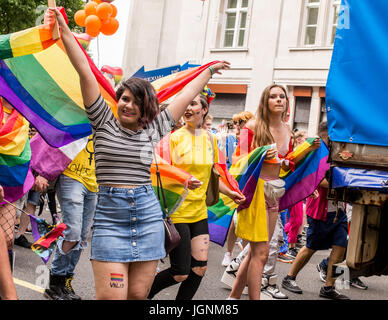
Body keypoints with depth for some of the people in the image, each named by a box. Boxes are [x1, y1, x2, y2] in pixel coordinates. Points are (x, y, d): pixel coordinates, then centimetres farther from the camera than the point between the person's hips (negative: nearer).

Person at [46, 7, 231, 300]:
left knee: (138, 294, 4)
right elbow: (85, 71, -1)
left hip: (148, 214, 3)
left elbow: (186, 96, 19)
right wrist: (63, 28, -1)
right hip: (109, 215, -2)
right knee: (111, 296, -9)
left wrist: (209, 71, 30)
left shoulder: (154, 129, 9)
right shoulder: (105, 122, 3)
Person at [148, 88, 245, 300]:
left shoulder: (210, 139, 8)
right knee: (180, 274, -3)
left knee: (199, 268, 4)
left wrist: (229, 193, 10)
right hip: (176, 211, -6)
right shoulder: (175, 137, -9)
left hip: (199, 211, 6)